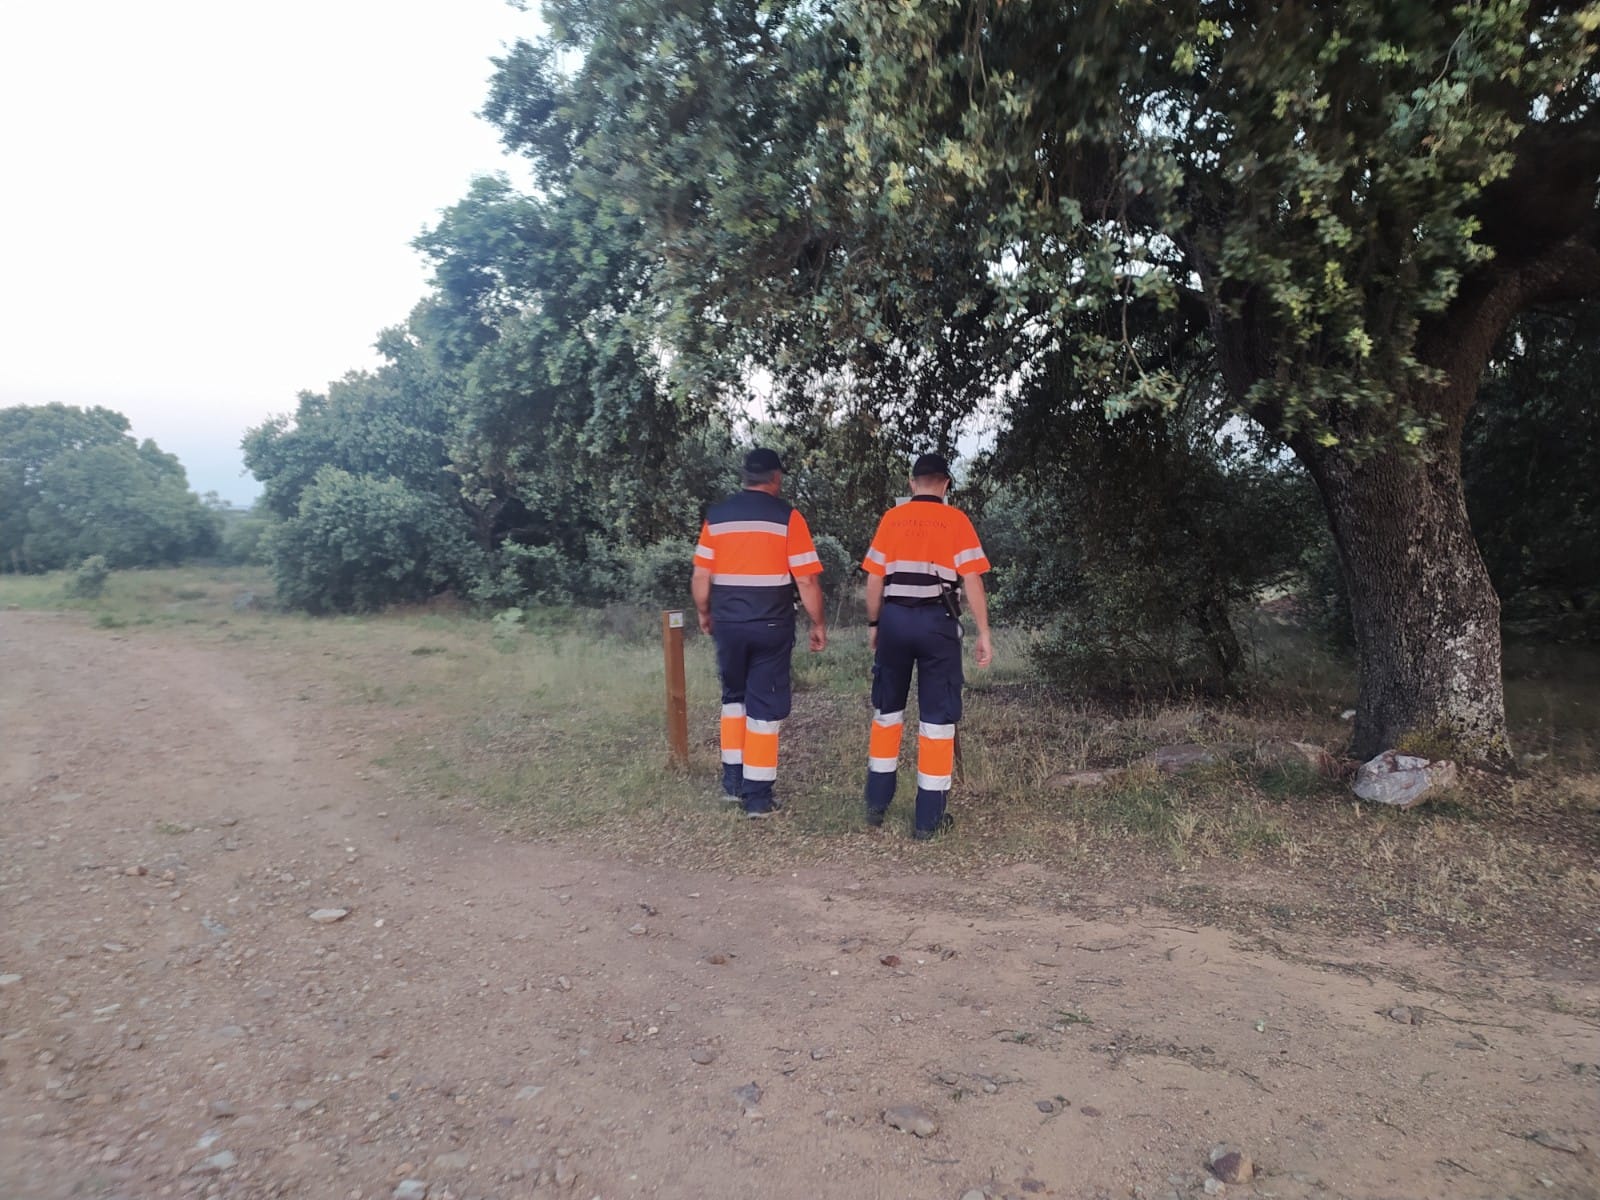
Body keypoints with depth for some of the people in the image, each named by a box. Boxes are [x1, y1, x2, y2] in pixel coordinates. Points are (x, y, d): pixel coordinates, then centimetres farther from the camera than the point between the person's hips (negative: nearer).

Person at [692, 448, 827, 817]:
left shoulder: (717, 516, 2)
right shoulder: (787, 517, -6)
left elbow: (701, 577, 3)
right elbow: (806, 581, -9)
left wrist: (704, 614, 19)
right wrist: (818, 624, 2)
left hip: (728, 623, 3)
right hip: (771, 626, -3)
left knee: (735, 697, 21)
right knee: (765, 706, 4)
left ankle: (732, 780, 23)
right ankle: (757, 796, 8)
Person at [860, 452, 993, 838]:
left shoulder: (891, 519, 7)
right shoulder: (956, 521, 0)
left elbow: (874, 580, 6)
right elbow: (972, 581, -6)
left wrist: (873, 624, 17)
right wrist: (984, 633, -3)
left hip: (895, 618, 3)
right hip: (937, 621, -2)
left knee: (887, 709, 17)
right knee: (938, 716, 4)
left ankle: (877, 803, 24)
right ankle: (928, 818, 8)